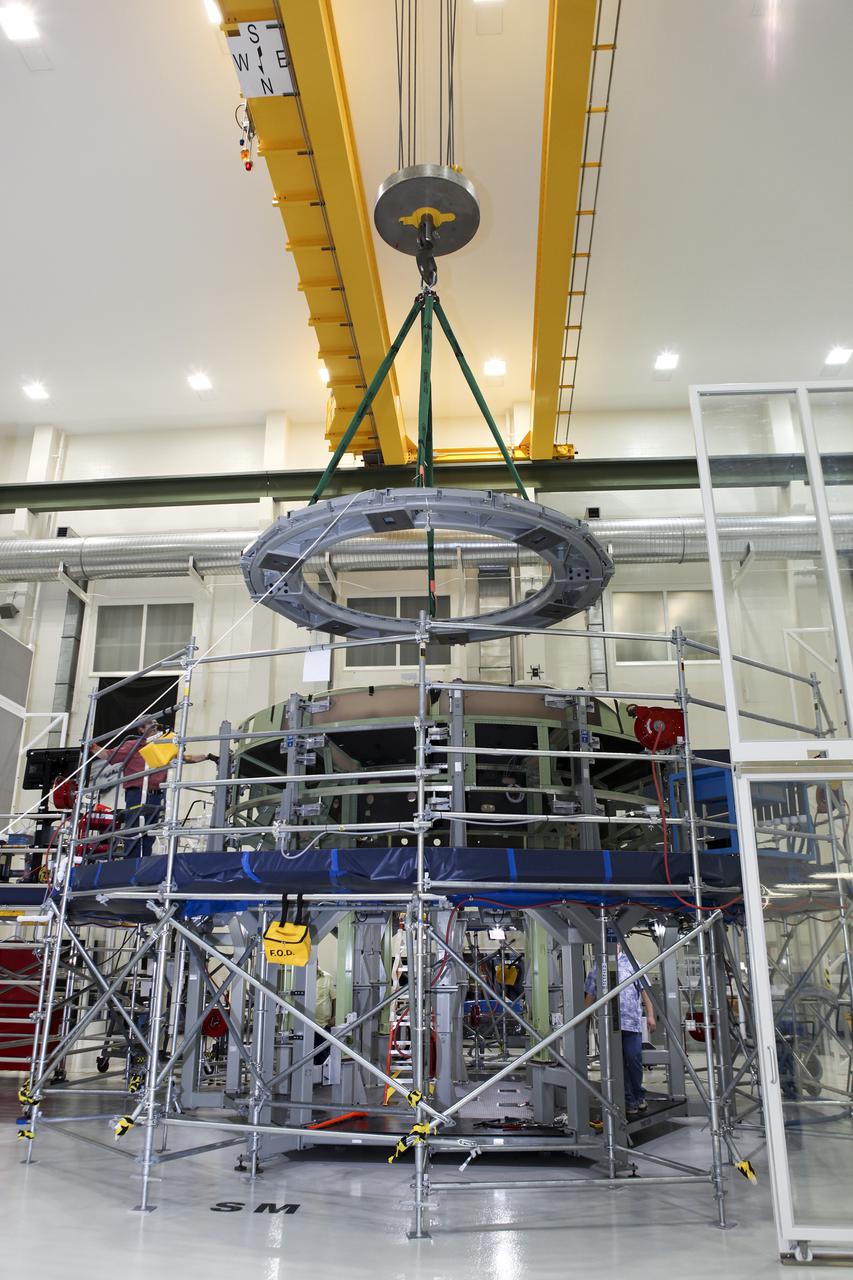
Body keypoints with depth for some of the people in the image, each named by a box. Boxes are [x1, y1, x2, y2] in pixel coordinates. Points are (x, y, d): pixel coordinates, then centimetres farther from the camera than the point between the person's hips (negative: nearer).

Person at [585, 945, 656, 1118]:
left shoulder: (631, 963, 5)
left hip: (631, 1022, -2)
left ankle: (639, 1096, 22)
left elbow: (644, 990, 4)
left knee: (634, 1060, -2)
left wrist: (650, 1015, -2)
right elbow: (590, 996, 13)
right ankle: (629, 1102, 16)